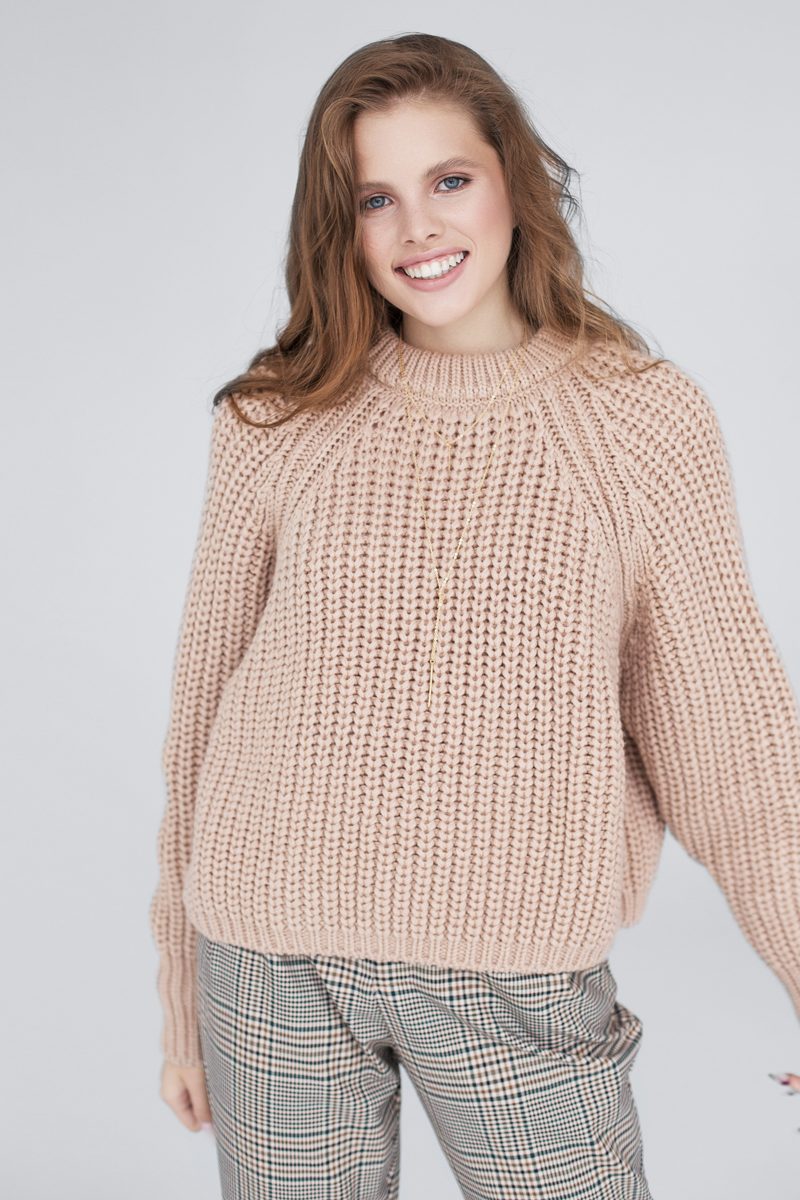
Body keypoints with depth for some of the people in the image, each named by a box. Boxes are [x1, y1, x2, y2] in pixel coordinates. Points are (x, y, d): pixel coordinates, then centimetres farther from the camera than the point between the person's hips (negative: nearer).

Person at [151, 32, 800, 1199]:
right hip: (273, 959, 1)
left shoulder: (647, 419, -4)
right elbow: (205, 708, 5)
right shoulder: (275, 423, -1)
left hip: (517, 975, -1)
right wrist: (185, 994, 9)